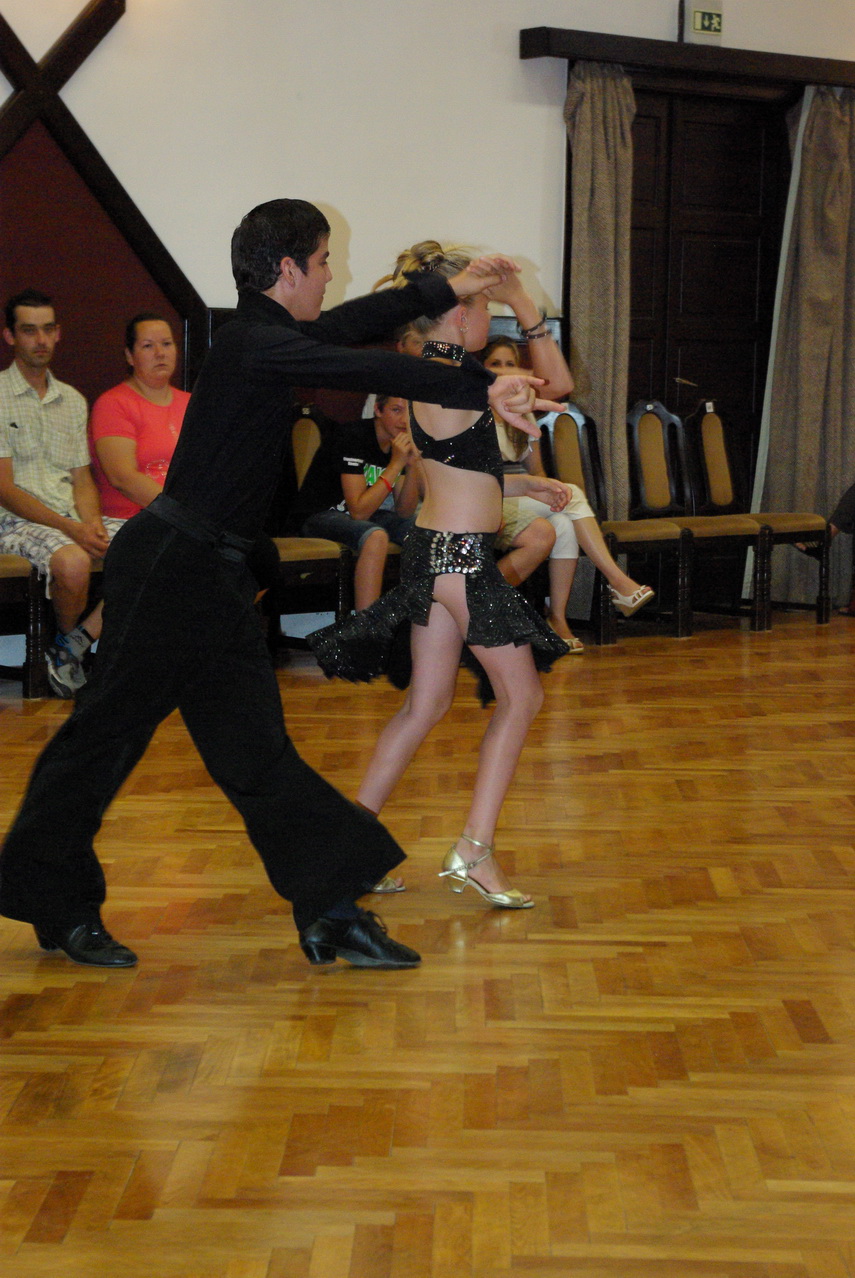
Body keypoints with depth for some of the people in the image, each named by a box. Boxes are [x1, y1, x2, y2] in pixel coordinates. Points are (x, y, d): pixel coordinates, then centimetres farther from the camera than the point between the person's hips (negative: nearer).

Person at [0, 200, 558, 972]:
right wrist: (483, 392, -26)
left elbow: (354, 326, 25)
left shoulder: (268, 337, 11)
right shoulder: (253, 344, -17)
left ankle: (332, 911, 8)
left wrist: (448, 291, 31)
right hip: (172, 565, -10)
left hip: (215, 574, 10)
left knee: (253, 746, 8)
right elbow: (371, 372, -26)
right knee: (110, 728, 3)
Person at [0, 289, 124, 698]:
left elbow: (82, 478, 16)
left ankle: (71, 648, -15)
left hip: (74, 519, 7)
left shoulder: (73, 400, 19)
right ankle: (69, 641, -6)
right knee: (73, 561, -38)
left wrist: (92, 522, -7)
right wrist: (69, 528, -19)